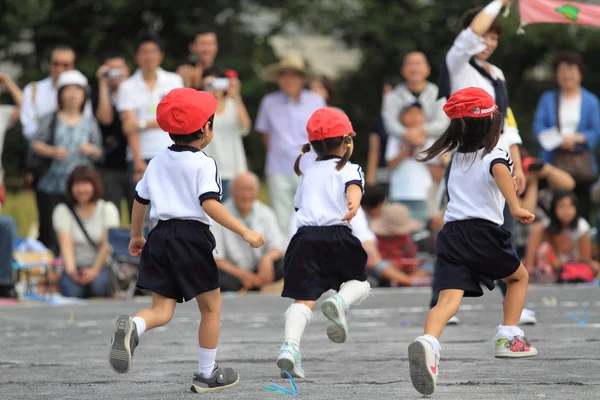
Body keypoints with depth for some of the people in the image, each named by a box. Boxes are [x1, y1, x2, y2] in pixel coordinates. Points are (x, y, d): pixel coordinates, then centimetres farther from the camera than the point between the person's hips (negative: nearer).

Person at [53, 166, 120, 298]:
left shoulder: (107, 209, 4)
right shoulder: (62, 211, 5)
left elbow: (107, 244, -7)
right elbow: (66, 244, -9)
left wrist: (94, 270, -23)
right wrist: (70, 269, -30)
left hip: (102, 266, 0)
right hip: (76, 266, 0)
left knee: (100, 284, -35)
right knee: (71, 290, -33)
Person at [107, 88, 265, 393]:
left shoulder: (157, 162, 13)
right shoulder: (204, 164, -7)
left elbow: (140, 200, 20)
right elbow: (210, 204, -20)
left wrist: (136, 237, 35)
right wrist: (244, 233, -21)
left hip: (161, 237, 5)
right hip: (192, 238, -5)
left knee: (162, 310, 3)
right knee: (211, 307, 12)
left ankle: (131, 327, -31)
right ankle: (206, 374, 16)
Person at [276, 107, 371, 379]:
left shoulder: (309, 173, 25)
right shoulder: (349, 169, 10)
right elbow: (354, 187, -13)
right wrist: (354, 205, -34)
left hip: (305, 235, 3)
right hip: (337, 235, -3)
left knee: (303, 298, -3)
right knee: (359, 282, 18)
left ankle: (290, 345, -27)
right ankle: (340, 301, -16)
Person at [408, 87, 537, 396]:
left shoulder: (457, 157, 21)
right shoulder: (495, 156, 0)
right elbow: (500, 171, -25)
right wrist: (515, 207, -33)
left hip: (451, 232, 4)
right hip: (484, 232, -4)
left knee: (448, 299, -13)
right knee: (519, 277, 26)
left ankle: (428, 342, -42)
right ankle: (509, 338, 22)